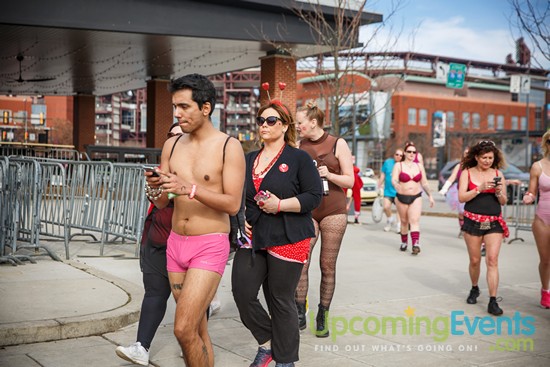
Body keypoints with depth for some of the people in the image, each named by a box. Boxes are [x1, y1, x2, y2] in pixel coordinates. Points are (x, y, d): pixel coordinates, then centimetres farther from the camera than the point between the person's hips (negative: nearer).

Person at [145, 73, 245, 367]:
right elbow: (161, 204, 9)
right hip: (176, 243, 6)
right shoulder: (172, 147, 7)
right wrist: (155, 189, -14)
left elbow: (233, 204, -15)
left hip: (210, 246, -5)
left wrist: (190, 188, -26)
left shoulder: (229, 147, -9)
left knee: (183, 329, -13)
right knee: (197, 328, 13)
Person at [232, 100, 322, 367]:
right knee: (242, 293, -4)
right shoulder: (249, 160, 14)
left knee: (280, 301, 2)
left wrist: (280, 205, -17)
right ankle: (266, 343, 20)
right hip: (253, 238, 5)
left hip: (287, 240, -5)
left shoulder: (299, 159, -1)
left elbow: (314, 196, -9)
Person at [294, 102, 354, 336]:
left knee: (328, 266, 2)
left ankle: (323, 316, 13)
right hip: (306, 212, 2)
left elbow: (350, 180, 1)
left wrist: (330, 175, -16)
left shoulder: (338, 145, 1)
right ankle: (300, 314, 1)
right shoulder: (299, 147, 9)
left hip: (333, 213, -2)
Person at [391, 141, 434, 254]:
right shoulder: (398, 166, -1)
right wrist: (396, 185, -37)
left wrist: (430, 196, 12)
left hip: (416, 198, 1)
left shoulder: (419, 166, 9)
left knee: (415, 220, -15)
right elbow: (394, 180, -15)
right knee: (404, 221, 9)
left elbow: (424, 183, 15)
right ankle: (404, 242, 29)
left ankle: (416, 244, -28)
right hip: (402, 197, -1)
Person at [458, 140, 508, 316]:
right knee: (475, 260, 10)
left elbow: (503, 201, 9)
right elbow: (461, 197, -7)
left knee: (492, 260, -9)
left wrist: (499, 192, -11)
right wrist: (480, 189, -17)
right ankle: (474, 289, 35)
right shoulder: (467, 173, 2)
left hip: (494, 222, 1)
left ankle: (493, 301, -9)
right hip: (473, 221, 0)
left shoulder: (498, 174, 7)